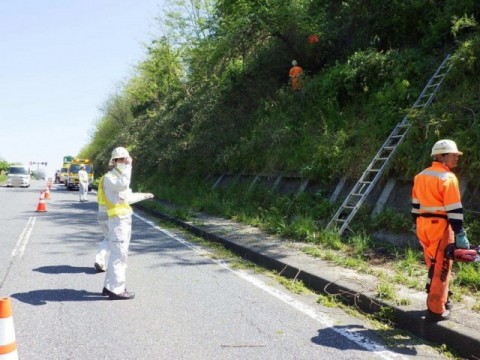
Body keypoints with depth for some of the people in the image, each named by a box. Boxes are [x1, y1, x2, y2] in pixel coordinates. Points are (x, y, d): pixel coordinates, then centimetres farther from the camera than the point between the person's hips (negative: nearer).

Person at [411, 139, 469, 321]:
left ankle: (439, 299, 34)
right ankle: (436, 310, 7)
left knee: (433, 265, 21)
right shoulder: (448, 178, -13)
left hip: (423, 225, 8)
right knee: (440, 268, 1)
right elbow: (454, 210, -16)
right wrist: (460, 234, -14)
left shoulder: (420, 176, 11)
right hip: (440, 227, -8)